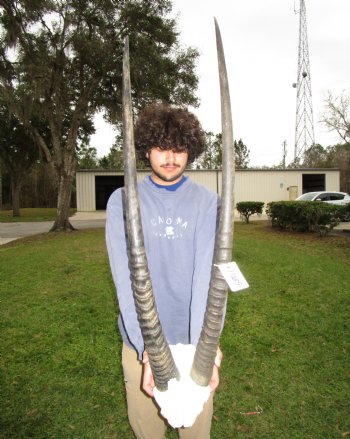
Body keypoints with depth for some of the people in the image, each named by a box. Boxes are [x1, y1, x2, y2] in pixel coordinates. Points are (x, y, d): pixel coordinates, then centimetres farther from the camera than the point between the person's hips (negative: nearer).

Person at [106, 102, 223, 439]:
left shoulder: (207, 202, -6)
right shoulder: (122, 201, -7)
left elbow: (207, 274, -17)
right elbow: (125, 276, -17)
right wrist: (146, 348, -27)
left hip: (193, 337, 0)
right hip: (140, 338, 1)